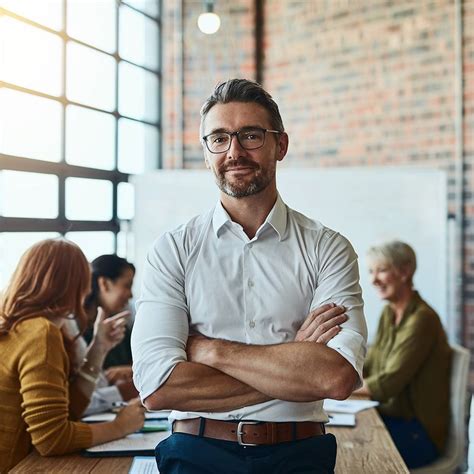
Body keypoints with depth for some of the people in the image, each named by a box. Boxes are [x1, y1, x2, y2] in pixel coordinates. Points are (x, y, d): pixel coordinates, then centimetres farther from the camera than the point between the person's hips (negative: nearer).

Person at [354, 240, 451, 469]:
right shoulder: (389, 313, 9)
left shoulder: (422, 319, -19)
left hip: (418, 433, -7)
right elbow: (369, 367, 10)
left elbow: (388, 384, -21)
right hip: (390, 418, 7)